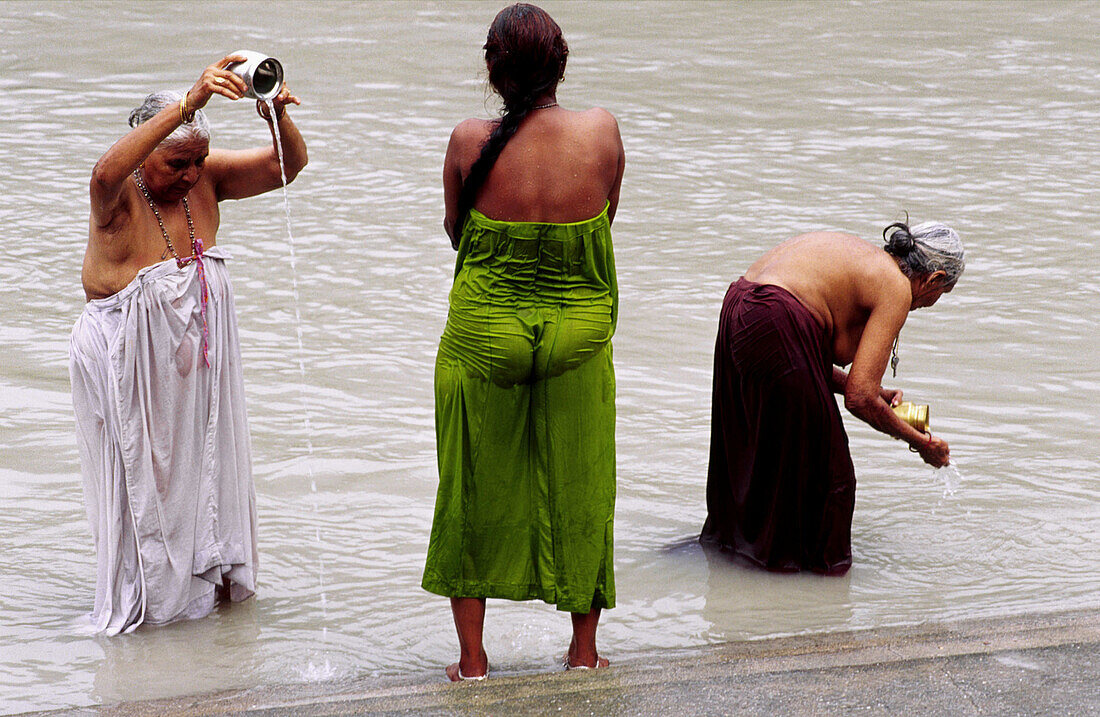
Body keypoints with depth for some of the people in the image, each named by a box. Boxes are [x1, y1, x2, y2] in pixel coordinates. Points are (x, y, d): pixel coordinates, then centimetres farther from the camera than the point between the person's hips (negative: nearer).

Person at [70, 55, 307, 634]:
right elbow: (107, 172, -47)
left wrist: (279, 117, -34)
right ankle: (144, 591, 21)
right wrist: (188, 104, -56)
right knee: (139, 469, 5)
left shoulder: (206, 176, -6)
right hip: (130, 352, -5)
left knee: (204, 451, 15)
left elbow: (287, 164, -10)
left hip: (199, 343, 5)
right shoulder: (120, 193, -21)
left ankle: (209, 566, 32)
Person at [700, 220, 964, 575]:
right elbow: (859, 398, -7)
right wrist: (920, 442, 6)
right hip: (776, 330, -9)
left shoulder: (860, 255, 22)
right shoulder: (896, 287, -2)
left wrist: (877, 394, 24)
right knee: (818, 469, 8)